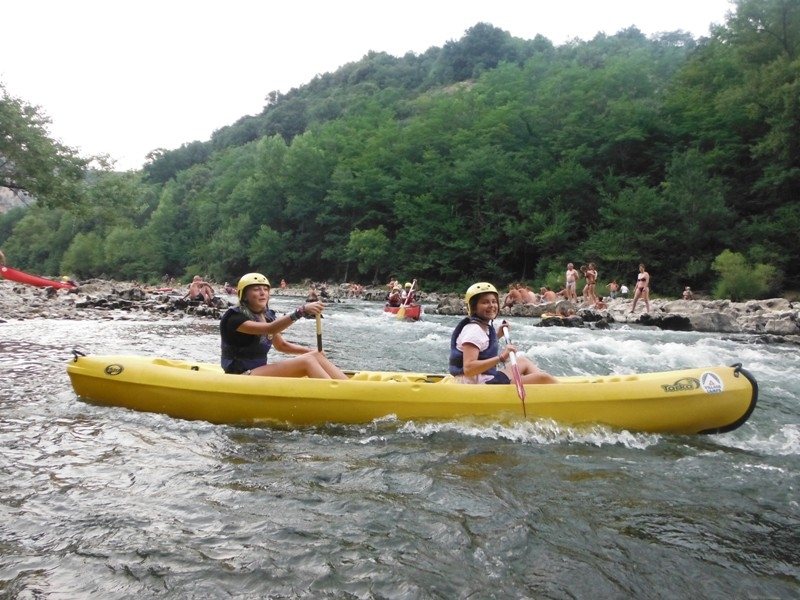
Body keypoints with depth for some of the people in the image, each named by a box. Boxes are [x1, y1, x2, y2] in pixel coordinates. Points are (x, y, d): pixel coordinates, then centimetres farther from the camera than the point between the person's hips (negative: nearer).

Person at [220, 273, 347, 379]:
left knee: (316, 356, -12)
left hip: (260, 372, 8)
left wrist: (312, 351, 3)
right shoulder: (235, 318, -14)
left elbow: (282, 345, 19)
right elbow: (270, 329, -30)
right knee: (307, 361, -25)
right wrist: (301, 311, -41)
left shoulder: (267, 316, 10)